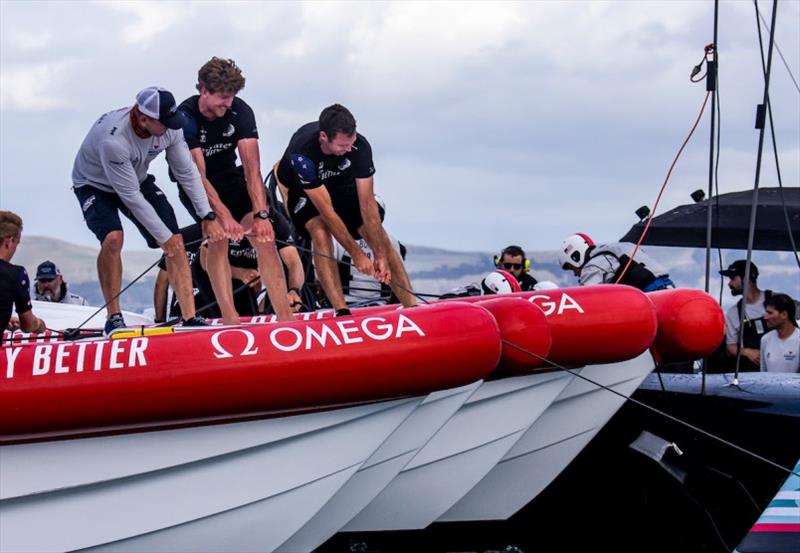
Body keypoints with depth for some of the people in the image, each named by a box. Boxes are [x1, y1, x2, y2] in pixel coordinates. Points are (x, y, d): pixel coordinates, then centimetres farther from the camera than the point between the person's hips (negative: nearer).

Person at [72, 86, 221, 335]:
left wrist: (208, 216, -11)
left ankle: (189, 318, -5)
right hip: (94, 184, -6)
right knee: (113, 238, -31)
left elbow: (187, 173, -8)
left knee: (176, 241, -8)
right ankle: (113, 317, -16)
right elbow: (130, 196, -33)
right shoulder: (113, 139, -41)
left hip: (137, 179, 6)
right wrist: (163, 236, -27)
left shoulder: (169, 128, -23)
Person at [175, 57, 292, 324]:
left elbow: (252, 168, -24)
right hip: (196, 187, -2)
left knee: (265, 238, -12)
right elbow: (198, 176, -30)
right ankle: (229, 318, -22)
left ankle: (286, 318, -14)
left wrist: (261, 214, -35)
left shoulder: (240, 111, -18)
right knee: (218, 237, -21)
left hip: (231, 177, 2)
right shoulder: (185, 118, -26)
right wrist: (224, 215, -41)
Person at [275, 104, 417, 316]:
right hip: (302, 190, -3)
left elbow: (367, 204, -27)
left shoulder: (360, 146, -32)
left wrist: (381, 256, -30)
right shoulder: (302, 153, -40)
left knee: (379, 237, -12)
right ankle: (341, 312, -31)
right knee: (321, 233, -31)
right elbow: (326, 211, -37)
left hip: (342, 184, 3)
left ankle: (413, 307, -10)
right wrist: (357, 255, -34)